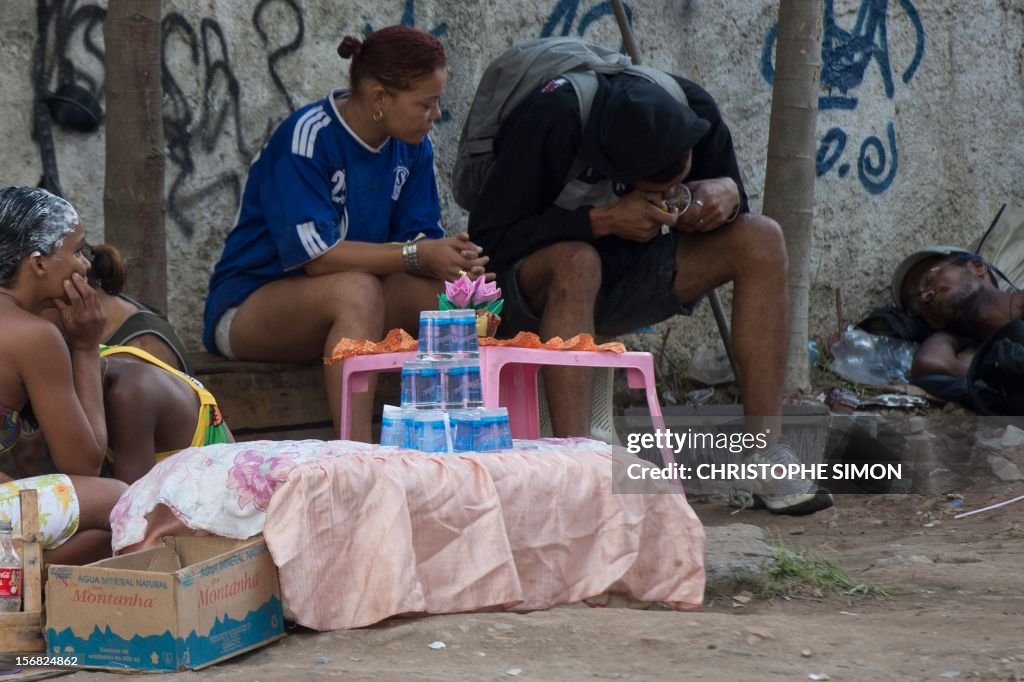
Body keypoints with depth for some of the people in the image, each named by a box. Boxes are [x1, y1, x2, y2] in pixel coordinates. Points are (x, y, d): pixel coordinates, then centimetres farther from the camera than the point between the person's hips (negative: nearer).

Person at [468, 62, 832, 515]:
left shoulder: (693, 108, -13)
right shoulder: (552, 119, -28)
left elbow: (731, 197, 4)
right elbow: (487, 239, -27)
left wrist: (729, 196, -22)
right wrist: (603, 220, -33)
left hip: (625, 274, 5)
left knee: (762, 240, -16)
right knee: (576, 262, -40)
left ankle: (765, 448, -19)